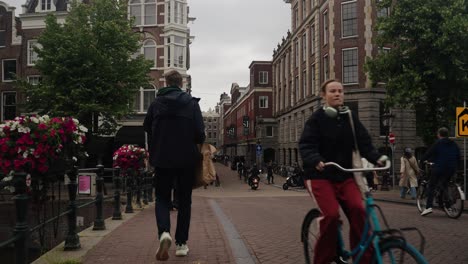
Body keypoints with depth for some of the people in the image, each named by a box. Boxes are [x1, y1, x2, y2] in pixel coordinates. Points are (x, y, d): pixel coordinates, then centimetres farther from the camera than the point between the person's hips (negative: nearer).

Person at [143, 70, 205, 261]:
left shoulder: (156, 103, -2)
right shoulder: (191, 103, -6)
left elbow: (147, 128, 7)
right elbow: (200, 133, -9)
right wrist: (197, 143, 12)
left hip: (162, 159, 0)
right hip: (187, 159, 0)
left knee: (162, 198, 11)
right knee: (184, 201, 13)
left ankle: (164, 232, -16)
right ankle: (181, 243, 15)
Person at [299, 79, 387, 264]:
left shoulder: (350, 117, 8)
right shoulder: (317, 118, -4)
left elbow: (363, 142, 1)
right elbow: (306, 145, -14)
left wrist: (376, 157, -18)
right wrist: (316, 160, -35)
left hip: (345, 176, 4)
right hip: (320, 175, -3)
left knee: (357, 209, -20)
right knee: (331, 214, -21)